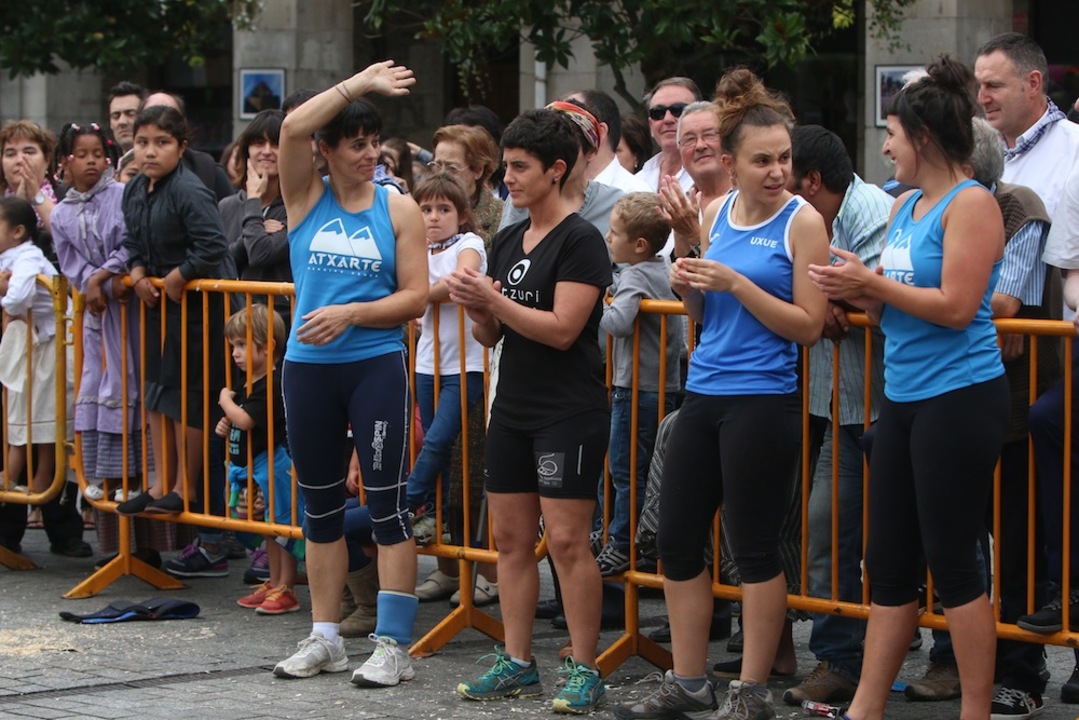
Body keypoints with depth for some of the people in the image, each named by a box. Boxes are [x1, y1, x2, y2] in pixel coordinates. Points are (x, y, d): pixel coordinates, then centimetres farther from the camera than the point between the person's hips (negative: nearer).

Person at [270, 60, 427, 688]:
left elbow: (415, 297, -3)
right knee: (321, 504, 10)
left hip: (376, 365, -2)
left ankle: (394, 646, 0)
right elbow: (293, 128, -14)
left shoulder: (398, 208, 1)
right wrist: (359, 84, -16)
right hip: (308, 368, 2)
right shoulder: (307, 196, 3)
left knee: (388, 501, -4)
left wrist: (350, 314, -16)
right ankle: (326, 639, 19)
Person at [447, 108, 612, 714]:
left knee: (568, 540, -8)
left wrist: (493, 300, -16)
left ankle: (585, 670, -1)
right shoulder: (507, 242, 13)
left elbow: (562, 329, -18)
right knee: (511, 537, 9)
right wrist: (476, 307, -4)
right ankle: (517, 664, 17)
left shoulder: (580, 240, -10)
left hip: (569, 412, -8)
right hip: (513, 408, 8)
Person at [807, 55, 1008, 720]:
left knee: (952, 563, -3)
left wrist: (872, 283, -14)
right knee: (889, 562, 11)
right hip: (905, 397, 9)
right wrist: (855, 292, -2)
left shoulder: (972, 204, -12)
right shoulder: (906, 206, 13)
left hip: (960, 398, -9)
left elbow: (956, 307, -19)